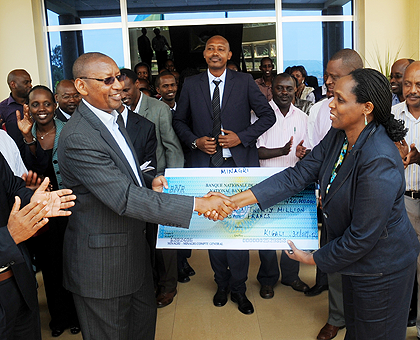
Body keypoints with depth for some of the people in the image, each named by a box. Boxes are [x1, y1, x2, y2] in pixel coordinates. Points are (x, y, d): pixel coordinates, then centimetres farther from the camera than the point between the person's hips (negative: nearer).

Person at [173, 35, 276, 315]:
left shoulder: (244, 82, 2)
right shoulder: (191, 85, 7)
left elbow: (268, 115, 4)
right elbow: (179, 121, 15)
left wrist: (241, 137, -8)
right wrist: (195, 141, -4)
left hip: (239, 165, -1)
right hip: (206, 165, 2)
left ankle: (238, 288, 19)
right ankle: (222, 283, 28)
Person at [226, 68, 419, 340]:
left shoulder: (380, 162, -34)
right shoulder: (338, 137, -7)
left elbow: (363, 236, -28)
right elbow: (297, 175, -8)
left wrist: (314, 258, -13)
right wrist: (234, 200, -15)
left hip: (381, 268, -7)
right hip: (354, 255, 8)